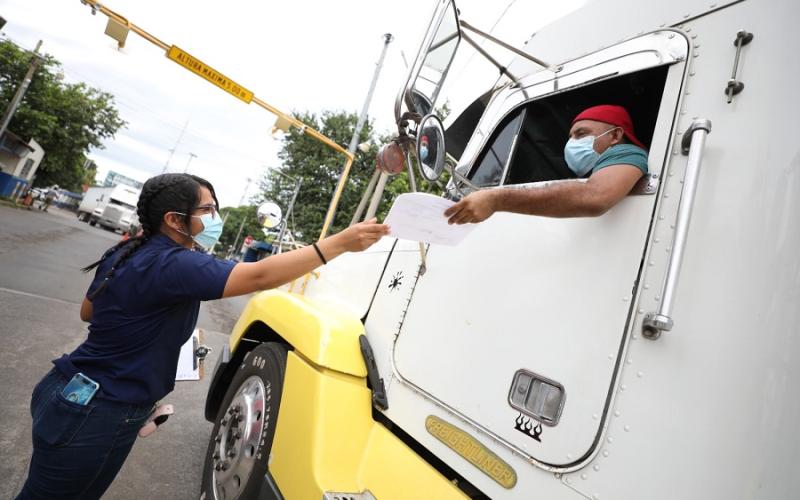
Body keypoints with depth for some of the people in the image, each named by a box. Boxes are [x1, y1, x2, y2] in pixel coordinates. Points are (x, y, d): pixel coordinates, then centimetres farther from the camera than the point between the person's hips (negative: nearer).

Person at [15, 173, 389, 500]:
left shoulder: (125, 253, 3)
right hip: (98, 414, -9)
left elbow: (88, 312, 17)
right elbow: (260, 276, -38)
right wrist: (341, 242, -38)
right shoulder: (173, 265, -28)